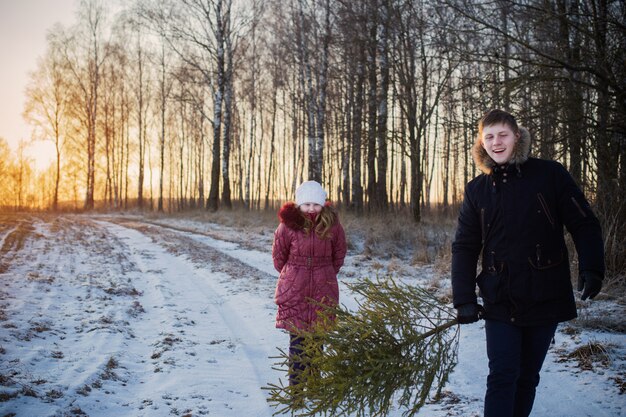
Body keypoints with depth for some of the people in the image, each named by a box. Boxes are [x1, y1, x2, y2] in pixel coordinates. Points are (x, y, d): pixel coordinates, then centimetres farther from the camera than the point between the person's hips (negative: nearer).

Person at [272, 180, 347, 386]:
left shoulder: (332, 224, -4)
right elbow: (279, 255, 7)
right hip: (294, 291, -1)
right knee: (297, 338, -2)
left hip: (323, 290, 1)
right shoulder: (289, 224, -8)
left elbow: (339, 254, 11)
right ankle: (295, 385, 8)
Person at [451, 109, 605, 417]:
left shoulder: (549, 174, -3)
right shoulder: (476, 190, 3)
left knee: (528, 375, 11)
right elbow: (464, 247, 3)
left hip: (545, 297, 0)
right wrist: (464, 299, -4)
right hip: (500, 301, 1)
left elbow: (584, 224, -2)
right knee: (502, 376, -6)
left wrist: (591, 269, -16)